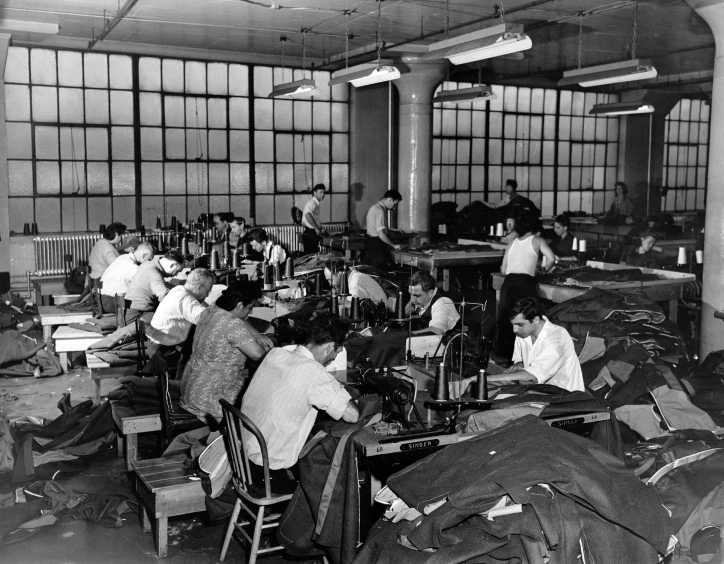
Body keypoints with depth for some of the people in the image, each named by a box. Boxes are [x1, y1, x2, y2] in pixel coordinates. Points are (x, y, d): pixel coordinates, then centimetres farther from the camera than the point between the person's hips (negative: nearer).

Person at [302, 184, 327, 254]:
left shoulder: (316, 204, 17)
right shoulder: (312, 203, -15)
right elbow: (307, 215, -35)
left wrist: (320, 229, 17)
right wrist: (317, 229, -32)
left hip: (314, 234, 10)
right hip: (310, 234, -10)